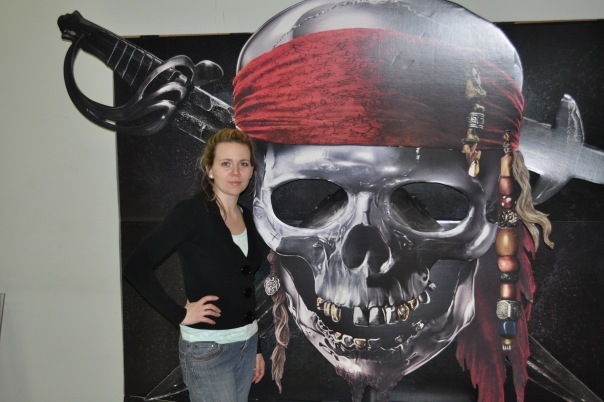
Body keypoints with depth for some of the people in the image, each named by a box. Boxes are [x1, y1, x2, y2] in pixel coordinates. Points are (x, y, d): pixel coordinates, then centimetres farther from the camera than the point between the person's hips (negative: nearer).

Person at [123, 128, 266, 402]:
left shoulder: (246, 217, 6)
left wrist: (255, 347, 16)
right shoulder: (191, 213, -14)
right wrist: (180, 315, -17)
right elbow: (136, 266, -19)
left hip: (246, 343, 7)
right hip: (207, 349, -6)